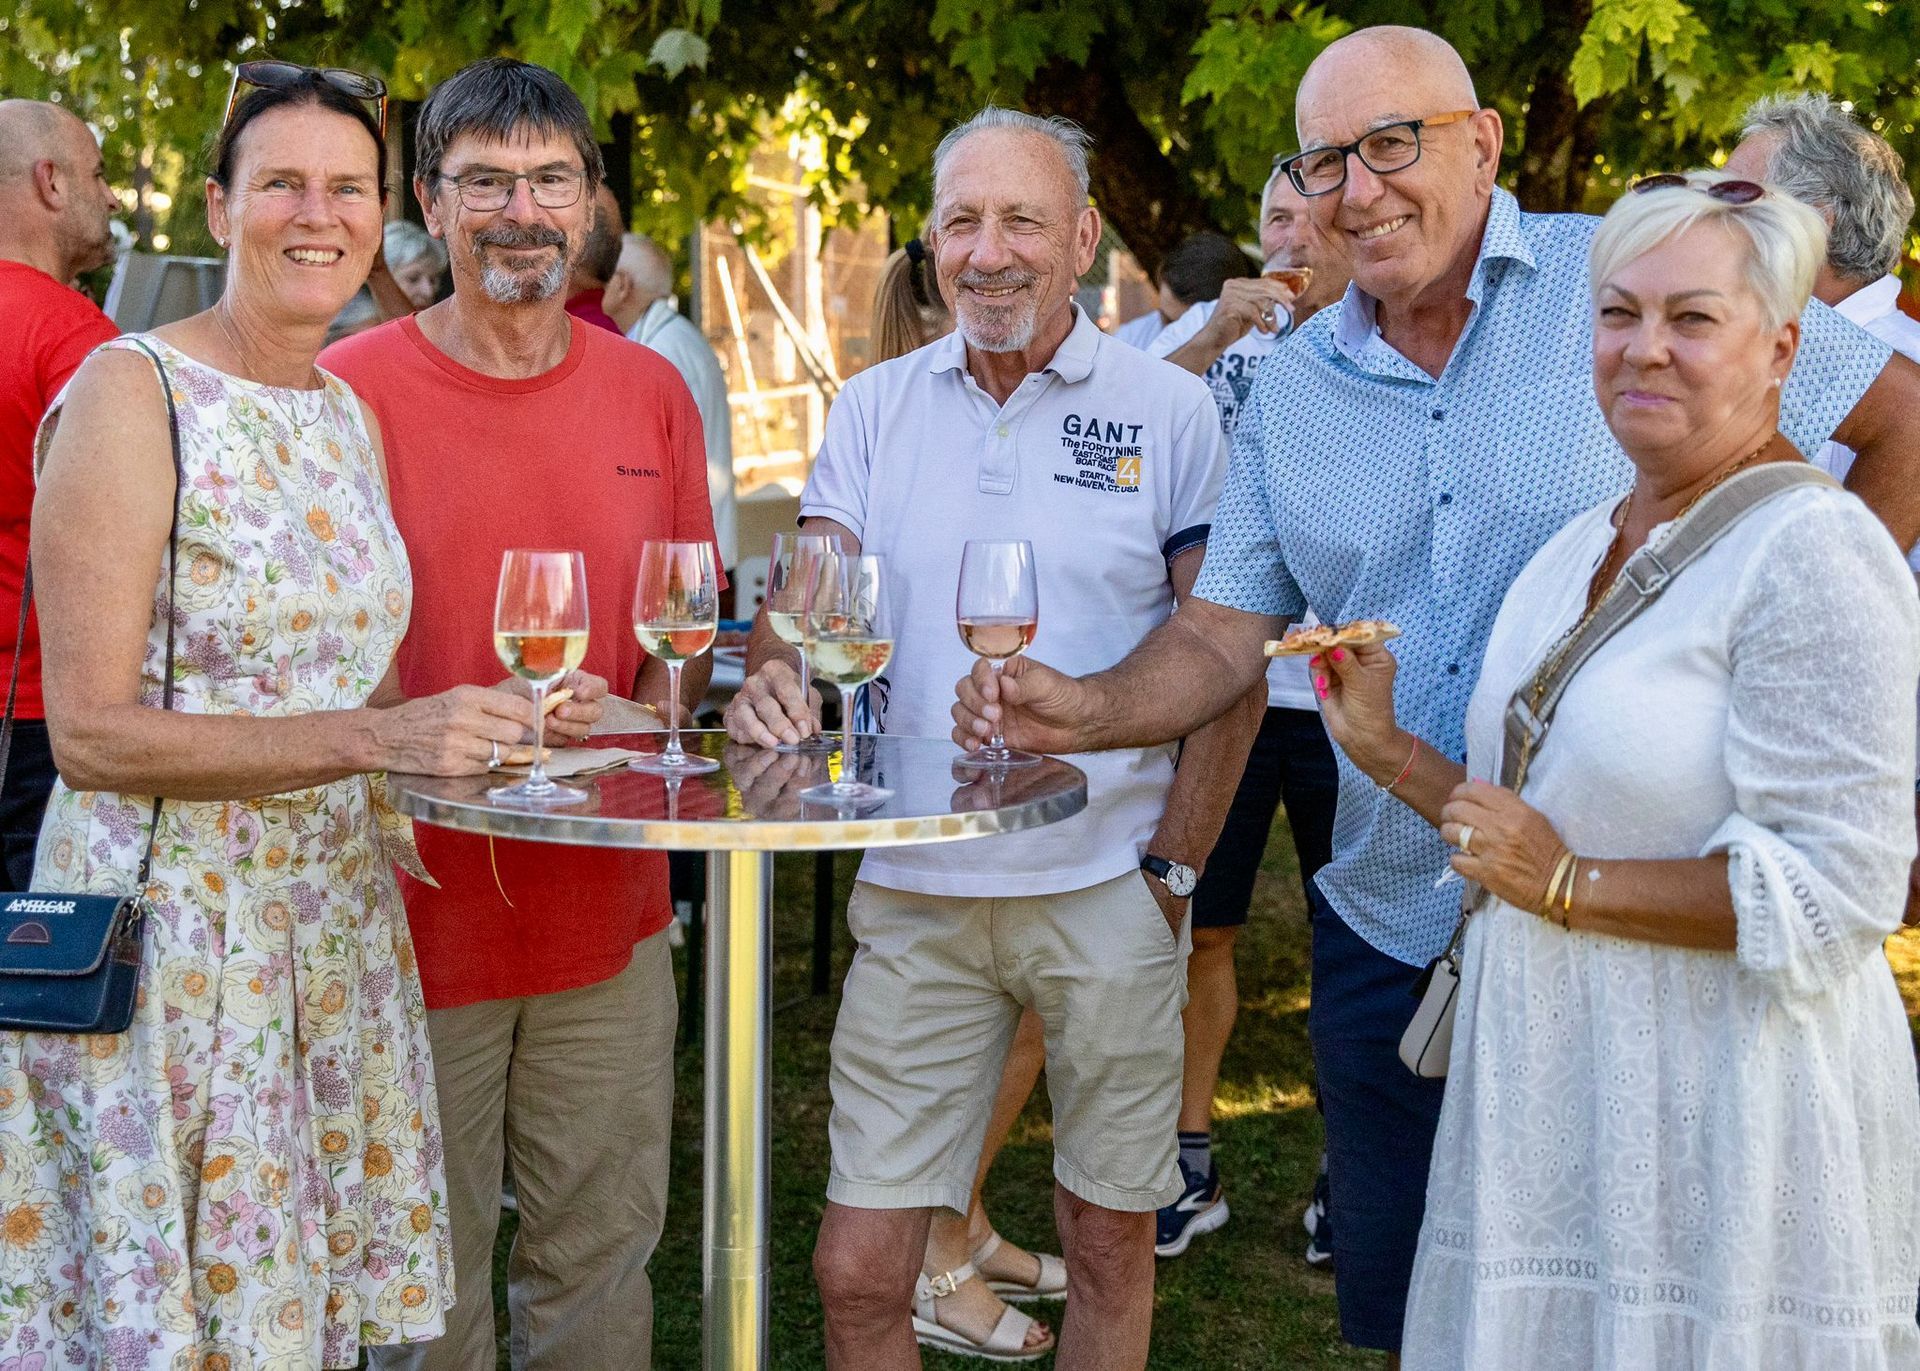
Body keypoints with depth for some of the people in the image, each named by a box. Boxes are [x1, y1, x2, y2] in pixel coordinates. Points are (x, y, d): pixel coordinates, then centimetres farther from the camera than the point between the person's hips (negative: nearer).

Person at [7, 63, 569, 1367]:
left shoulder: (351, 415, 11)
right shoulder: (130, 394, -12)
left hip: (338, 927, 7)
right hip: (169, 929, -7)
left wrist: (496, 721, 4)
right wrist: (374, 739, -26)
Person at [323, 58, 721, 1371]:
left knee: (602, 1257, 12)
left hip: (609, 910, 4)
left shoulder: (650, 391, 7)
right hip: (414, 905, -3)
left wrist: (658, 707, -4)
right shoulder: (348, 390, -7)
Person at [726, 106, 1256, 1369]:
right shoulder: (877, 407, 7)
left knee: (1110, 1242, 11)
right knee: (857, 1269, 1)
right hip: (915, 887, 2)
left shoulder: (1173, 412, -2)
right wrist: (772, 680, -22)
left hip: (1108, 887, -2)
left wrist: (1177, 863, -8)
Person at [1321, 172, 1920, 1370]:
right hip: (1552, 1081, 8)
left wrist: (1570, 885, -17)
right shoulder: (1582, 548, 11)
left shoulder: (1813, 555, -15)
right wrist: (1387, 748, 7)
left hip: (1726, 1112, -8)